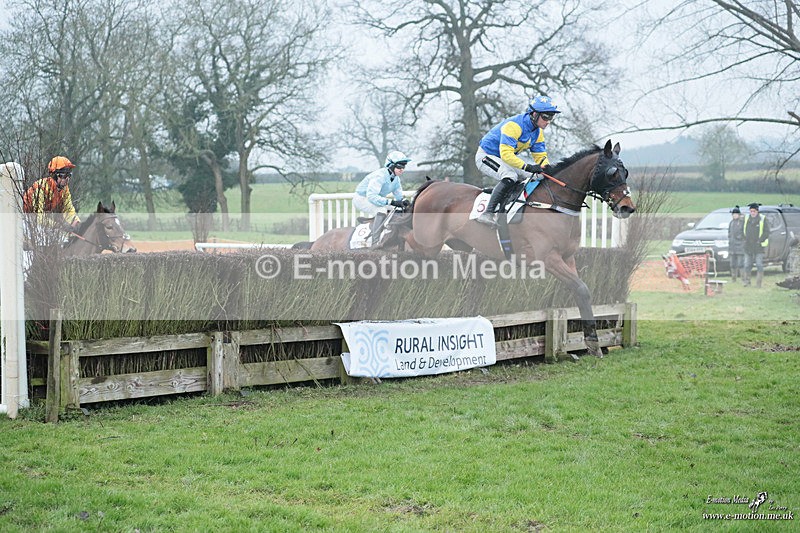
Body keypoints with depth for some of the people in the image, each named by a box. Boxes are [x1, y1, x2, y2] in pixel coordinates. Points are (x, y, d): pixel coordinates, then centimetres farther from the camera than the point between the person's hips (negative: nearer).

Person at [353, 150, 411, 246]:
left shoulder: (396, 179, -1)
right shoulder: (380, 175, -30)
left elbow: (399, 196, 2)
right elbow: (371, 196, -39)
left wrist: (403, 202, -24)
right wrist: (391, 202, -46)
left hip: (374, 199, 10)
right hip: (362, 199, -10)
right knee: (382, 210, -33)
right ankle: (375, 243, -37)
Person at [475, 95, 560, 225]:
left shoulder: (537, 132, 1)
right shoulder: (514, 125, -28)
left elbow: (540, 156, 4)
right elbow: (506, 154, -35)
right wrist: (527, 167, -39)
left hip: (505, 160, 10)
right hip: (486, 156, -10)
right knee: (510, 176, -33)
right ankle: (488, 213, -37)